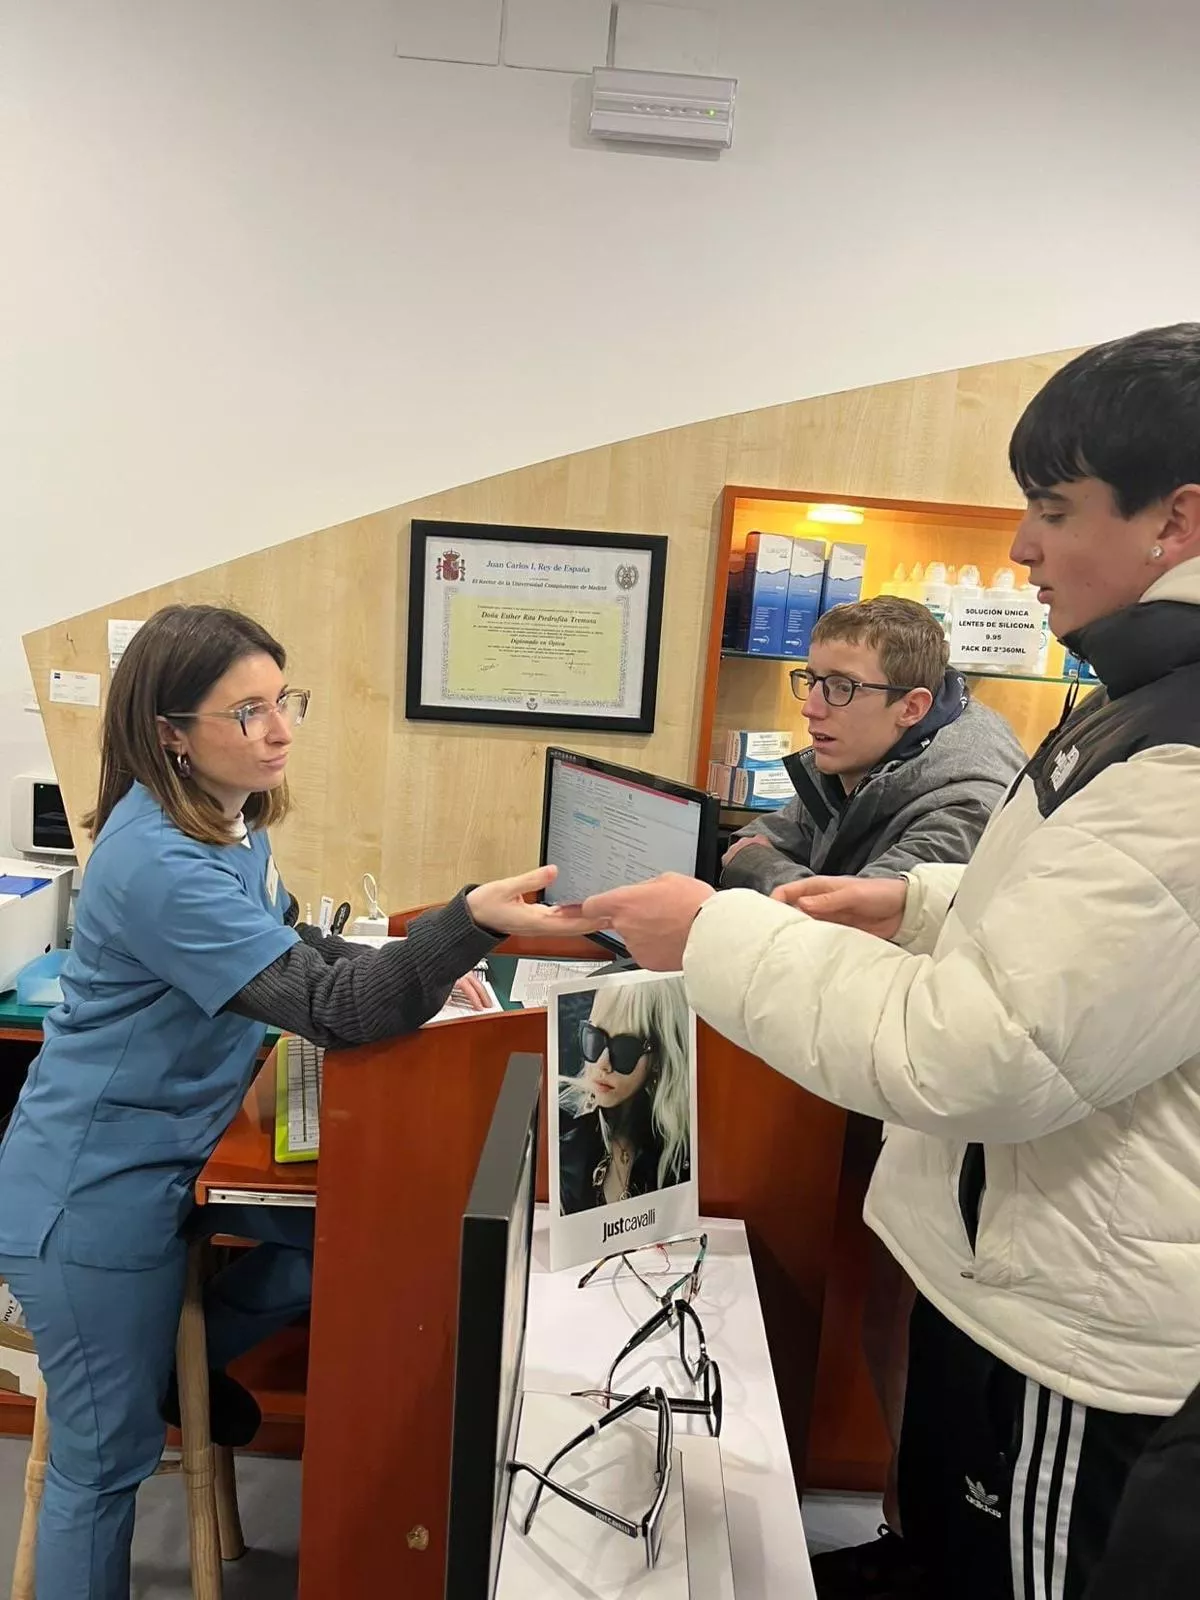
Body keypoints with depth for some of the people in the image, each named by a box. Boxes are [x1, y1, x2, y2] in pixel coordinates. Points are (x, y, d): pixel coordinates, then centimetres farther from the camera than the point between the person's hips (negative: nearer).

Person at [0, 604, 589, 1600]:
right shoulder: (157, 863, -31)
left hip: (173, 1151, 8)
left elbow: (282, 949, 13)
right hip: (94, 1193, -8)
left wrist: (413, 966, -3)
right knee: (108, 1461, 8)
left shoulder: (230, 819, -1)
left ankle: (179, 1365, 33)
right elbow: (330, 1009, -36)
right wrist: (474, 919, -51)